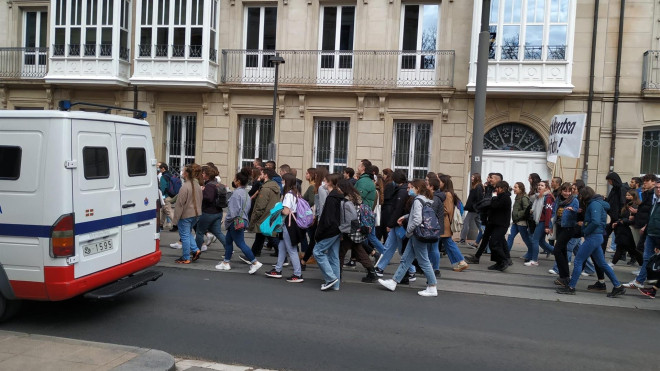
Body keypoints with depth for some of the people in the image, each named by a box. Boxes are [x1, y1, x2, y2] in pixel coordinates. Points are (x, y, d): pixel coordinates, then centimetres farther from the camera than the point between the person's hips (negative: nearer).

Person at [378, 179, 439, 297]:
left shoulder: (418, 201, -16)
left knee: (423, 261, -2)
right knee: (405, 259, 12)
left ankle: (432, 288, 6)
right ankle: (393, 282, 17)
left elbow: (417, 220, -24)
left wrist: (408, 231, -12)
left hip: (418, 235, -10)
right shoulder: (426, 200, 12)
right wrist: (405, 217, 14)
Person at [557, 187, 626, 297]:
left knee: (578, 261, -6)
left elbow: (595, 222, -25)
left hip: (593, 237, -10)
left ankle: (571, 287, -1)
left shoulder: (594, 204, -13)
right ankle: (618, 286, 17)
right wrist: (584, 224, 8)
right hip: (596, 237, 10)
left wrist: (585, 231, -14)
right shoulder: (595, 204, 17)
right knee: (602, 264, 13)